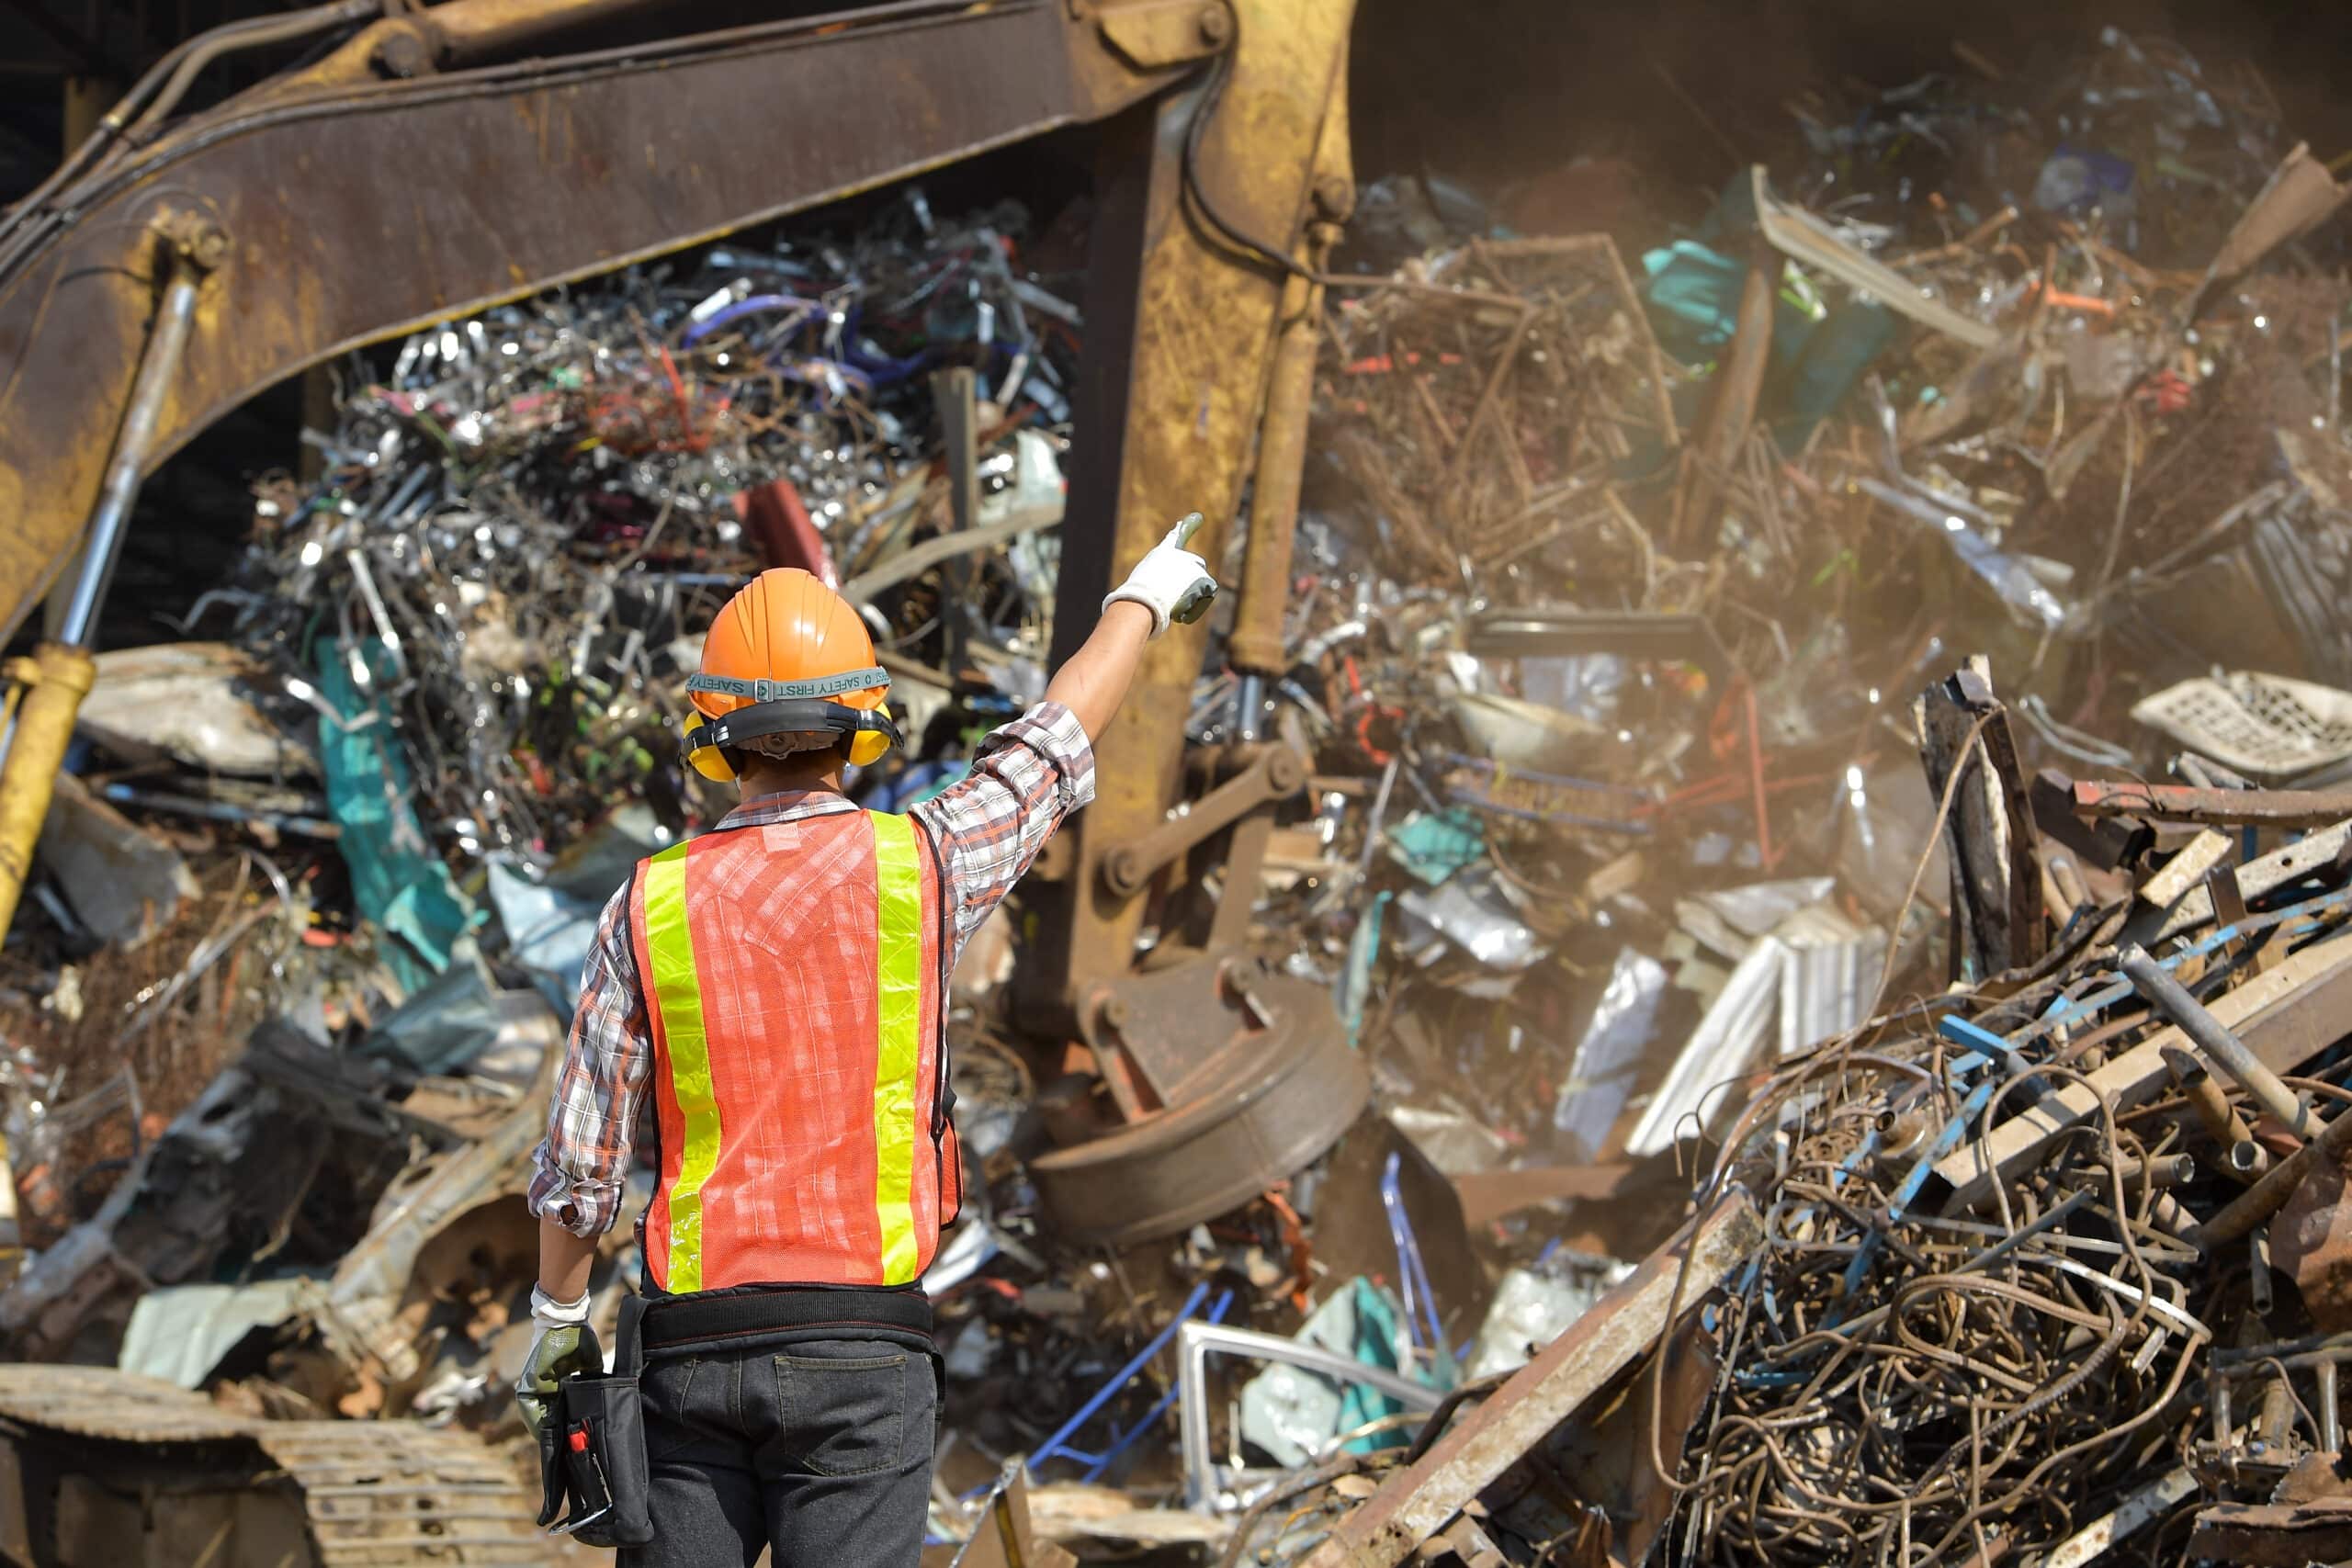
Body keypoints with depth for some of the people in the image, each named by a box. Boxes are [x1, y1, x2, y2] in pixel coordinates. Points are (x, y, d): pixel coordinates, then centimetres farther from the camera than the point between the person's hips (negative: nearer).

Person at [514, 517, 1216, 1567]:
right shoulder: (916, 863, -3)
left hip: (693, 1342, 2)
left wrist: (558, 1319, 18)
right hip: (860, 1338, -2)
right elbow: (1054, 745, 16)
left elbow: (579, 1157, 3)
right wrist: (1145, 597, 33)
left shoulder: (652, 906, 1)